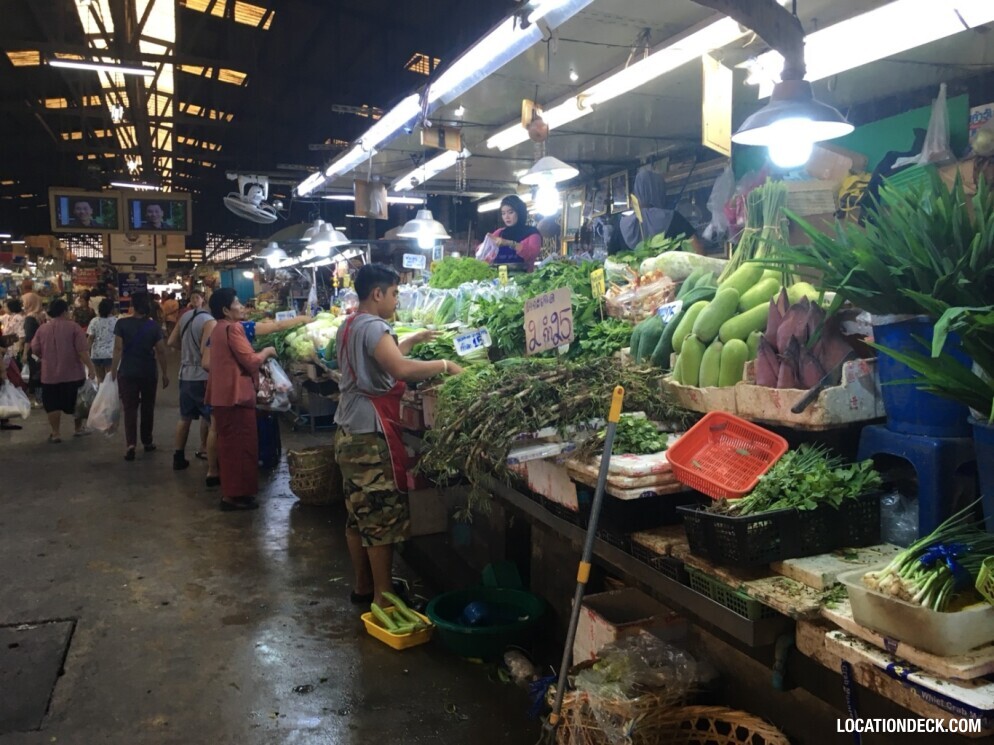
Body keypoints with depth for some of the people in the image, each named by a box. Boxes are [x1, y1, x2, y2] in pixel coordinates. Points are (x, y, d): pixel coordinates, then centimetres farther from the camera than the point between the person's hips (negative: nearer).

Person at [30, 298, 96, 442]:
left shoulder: (42, 329, 1)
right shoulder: (73, 327, -8)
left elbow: (35, 350, 8)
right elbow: (82, 350, -14)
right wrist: (90, 367, -12)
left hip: (50, 374, 2)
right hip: (73, 373, -2)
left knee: (53, 405, 7)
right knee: (76, 402, 13)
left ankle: (56, 433, 7)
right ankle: (79, 428, 24)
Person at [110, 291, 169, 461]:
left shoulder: (122, 324, -7)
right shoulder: (154, 326, -4)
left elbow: (118, 349, -8)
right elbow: (161, 352, -3)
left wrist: (113, 371, 0)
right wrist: (165, 373, 7)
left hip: (127, 372, -1)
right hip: (148, 372, 1)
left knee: (130, 408, 2)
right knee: (147, 407, 15)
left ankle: (131, 444, -10)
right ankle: (147, 442, 23)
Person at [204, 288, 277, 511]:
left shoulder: (218, 328, 17)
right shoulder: (232, 328, -15)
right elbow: (250, 361, -17)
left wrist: (259, 355, 17)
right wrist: (266, 352, -1)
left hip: (222, 394, 11)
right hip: (235, 394, -11)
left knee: (230, 444, 16)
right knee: (241, 445, -4)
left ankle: (230, 492, 24)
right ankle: (236, 495, 0)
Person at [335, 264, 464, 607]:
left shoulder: (349, 326, 15)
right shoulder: (373, 327, -16)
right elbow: (401, 369, -31)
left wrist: (412, 340, 20)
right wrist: (444, 365, -20)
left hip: (350, 431, 10)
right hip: (372, 434, -10)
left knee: (359, 514, 16)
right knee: (383, 516, -2)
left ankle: (363, 586, 26)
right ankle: (383, 596, 5)